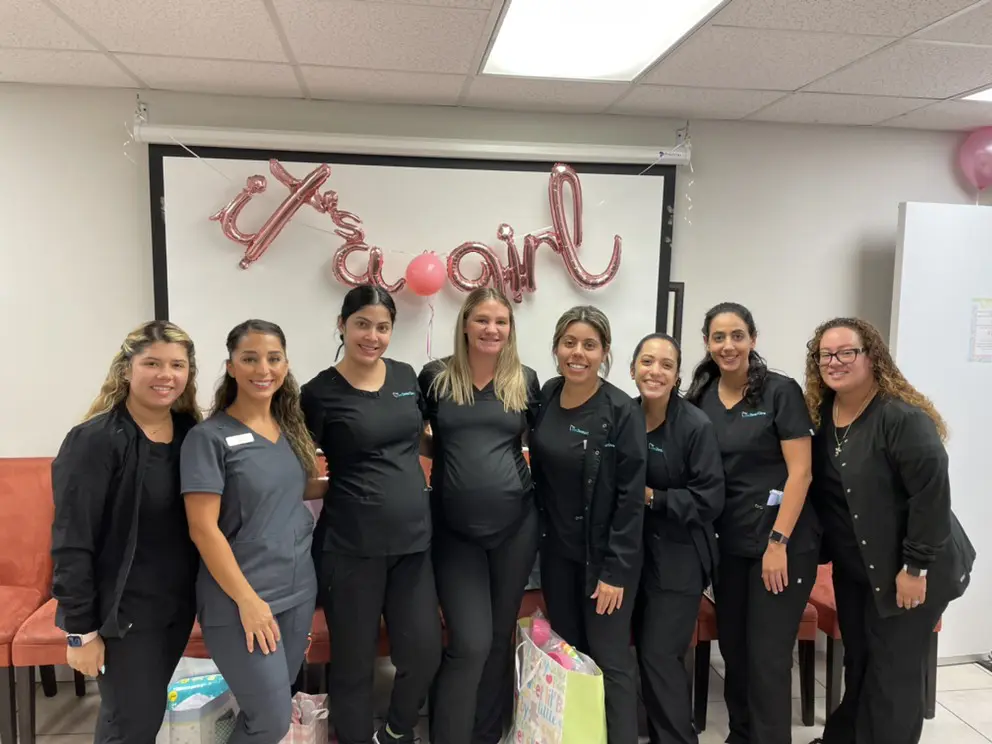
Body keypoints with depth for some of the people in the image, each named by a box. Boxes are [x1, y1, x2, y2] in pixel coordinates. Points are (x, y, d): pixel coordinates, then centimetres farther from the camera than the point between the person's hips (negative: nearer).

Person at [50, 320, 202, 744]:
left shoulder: (192, 433, 1)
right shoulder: (95, 440, -17)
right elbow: (71, 543, -16)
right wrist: (80, 629, -14)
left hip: (178, 605, 6)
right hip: (123, 611, -6)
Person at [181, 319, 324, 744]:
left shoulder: (290, 428, 5)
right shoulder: (210, 437, -14)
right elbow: (203, 529, -16)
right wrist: (247, 599, -17)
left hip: (298, 589, 6)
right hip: (240, 598, -6)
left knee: (273, 703, 18)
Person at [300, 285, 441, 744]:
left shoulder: (406, 377, 6)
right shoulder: (320, 393, -8)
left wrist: (409, 484, 11)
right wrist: (340, 483, -14)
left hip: (412, 538, 5)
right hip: (353, 547, -4)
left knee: (424, 653, 10)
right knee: (354, 662, 9)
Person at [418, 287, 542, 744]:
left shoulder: (525, 381, 3)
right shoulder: (435, 377, -2)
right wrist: (449, 453, -6)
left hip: (515, 523, 2)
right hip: (454, 528, -2)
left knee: (500, 637, 15)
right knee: (470, 642, -6)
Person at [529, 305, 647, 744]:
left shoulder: (622, 412, -16)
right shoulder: (546, 397, 0)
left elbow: (630, 497, -15)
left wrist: (616, 570, -16)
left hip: (604, 554, -5)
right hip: (557, 550, 5)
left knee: (610, 660, 3)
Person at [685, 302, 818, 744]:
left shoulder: (780, 391, -8)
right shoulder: (701, 397, 5)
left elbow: (800, 472, -11)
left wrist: (777, 542, -15)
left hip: (783, 543, -4)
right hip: (729, 544, 5)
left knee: (767, 656, 0)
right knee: (732, 649, 14)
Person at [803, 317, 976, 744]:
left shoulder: (904, 417, -21)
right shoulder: (819, 414, 0)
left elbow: (932, 494, -23)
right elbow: (817, 488, 9)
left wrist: (916, 567, -21)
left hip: (906, 570, -6)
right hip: (852, 569, 7)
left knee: (894, 671, 4)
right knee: (857, 662, 19)